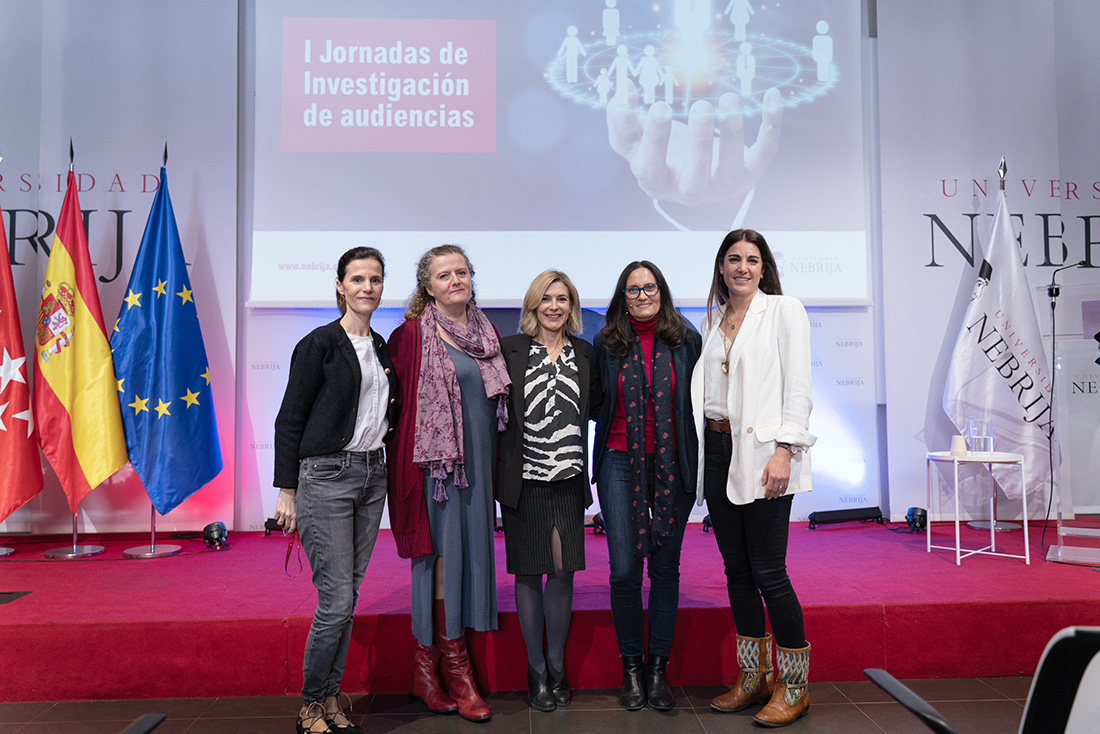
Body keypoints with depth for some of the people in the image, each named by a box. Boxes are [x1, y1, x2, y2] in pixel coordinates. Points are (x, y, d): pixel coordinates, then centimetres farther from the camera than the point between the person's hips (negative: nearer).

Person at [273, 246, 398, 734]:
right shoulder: (320, 343, -8)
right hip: (326, 477, -6)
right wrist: (286, 490, -9)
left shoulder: (381, 347, 12)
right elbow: (289, 419, -7)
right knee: (336, 600, -6)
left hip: (371, 475, 7)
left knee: (348, 596, 11)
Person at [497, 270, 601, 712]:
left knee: (563, 572, 5)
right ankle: (536, 670, 22)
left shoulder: (586, 354, 10)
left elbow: (597, 407, 13)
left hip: (568, 480, 2)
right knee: (528, 573, 6)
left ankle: (557, 666, 24)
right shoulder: (510, 349, 1)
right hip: (522, 480, -2)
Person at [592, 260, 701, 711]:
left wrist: (698, 461, 1)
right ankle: (631, 667, 17)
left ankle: (658, 669, 21)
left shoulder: (686, 340, 4)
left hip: (673, 465, 1)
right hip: (621, 464, 0)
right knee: (624, 570, -2)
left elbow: (698, 400, 7)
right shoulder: (607, 343, 4)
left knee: (665, 568, 7)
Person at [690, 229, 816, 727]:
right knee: (736, 569, 11)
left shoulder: (783, 310, -1)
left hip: (761, 453, -6)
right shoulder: (712, 319, 15)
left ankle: (793, 686, 14)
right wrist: (701, 451, 10)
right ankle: (753, 678, 25)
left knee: (767, 571, -4)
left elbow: (797, 387, -7)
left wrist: (783, 449, -16)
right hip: (718, 451, 6)